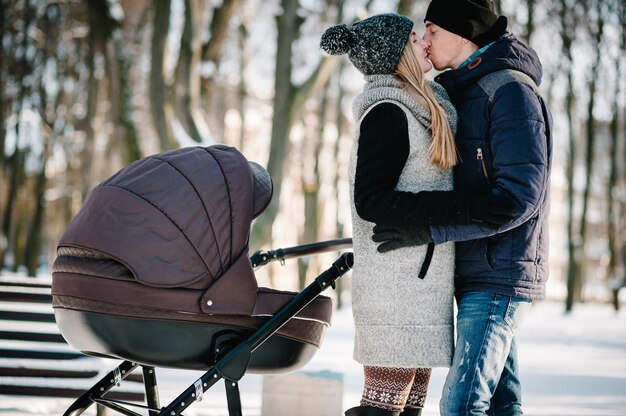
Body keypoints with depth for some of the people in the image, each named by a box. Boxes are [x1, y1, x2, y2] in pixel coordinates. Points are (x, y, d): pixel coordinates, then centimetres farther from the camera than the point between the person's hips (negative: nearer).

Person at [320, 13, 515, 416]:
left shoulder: (420, 108, 18)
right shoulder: (387, 112, -12)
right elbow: (371, 202, -21)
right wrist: (463, 208, -24)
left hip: (419, 287, 9)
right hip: (397, 288, -9)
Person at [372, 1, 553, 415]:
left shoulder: (511, 89, -13)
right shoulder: (465, 92, 17)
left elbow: (520, 194, -22)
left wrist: (431, 230, -24)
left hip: (500, 275, -10)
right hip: (481, 274, 10)